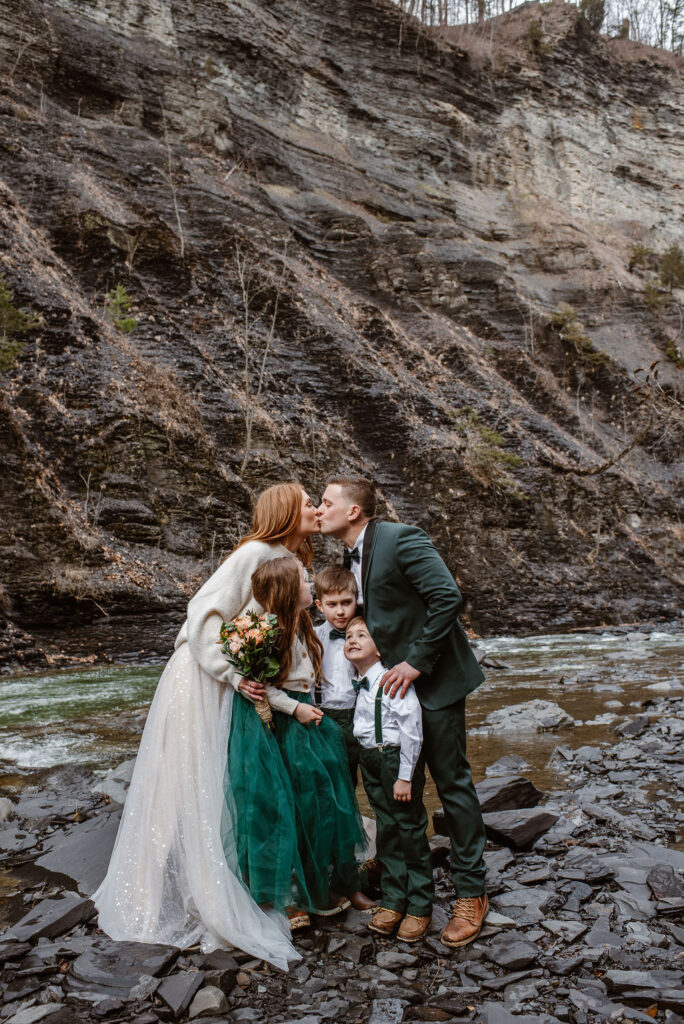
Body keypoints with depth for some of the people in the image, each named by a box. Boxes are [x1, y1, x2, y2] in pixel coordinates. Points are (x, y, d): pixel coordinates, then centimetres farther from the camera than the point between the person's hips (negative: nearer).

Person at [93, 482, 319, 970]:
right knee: (192, 787, 0)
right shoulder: (255, 553, -18)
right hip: (202, 678, -8)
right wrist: (234, 675, -23)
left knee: (226, 785, 13)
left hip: (235, 686, 8)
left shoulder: (291, 561, 8)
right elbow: (204, 613, -21)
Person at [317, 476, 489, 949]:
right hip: (394, 680, 8)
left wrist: (417, 662, -24)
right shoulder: (353, 555, 7)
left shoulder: (401, 539, -20)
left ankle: (471, 892, 16)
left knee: (452, 780, 2)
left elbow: (448, 597, -27)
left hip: (434, 678, -8)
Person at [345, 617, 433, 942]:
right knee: (386, 830, 14)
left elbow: (411, 729, -19)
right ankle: (393, 900, 27)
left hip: (398, 758, -7)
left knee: (411, 831, 3)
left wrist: (405, 776, -18)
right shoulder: (360, 684, 6)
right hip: (371, 760, 7)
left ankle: (419, 908, 16)